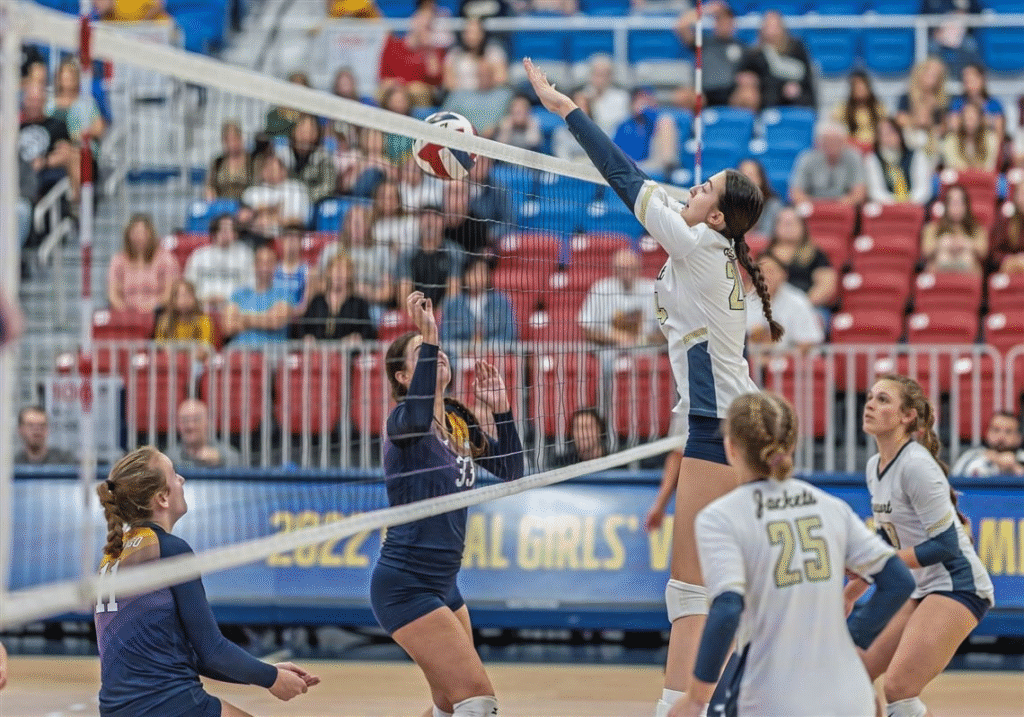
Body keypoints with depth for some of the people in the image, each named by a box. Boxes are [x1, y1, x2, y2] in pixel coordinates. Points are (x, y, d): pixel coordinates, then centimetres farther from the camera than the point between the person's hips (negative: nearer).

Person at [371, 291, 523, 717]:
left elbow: (510, 470, 13)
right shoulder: (403, 422, -15)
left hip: (443, 583, 9)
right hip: (405, 584, -9)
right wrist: (428, 336, -42)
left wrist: (501, 410, 1)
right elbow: (419, 417, -40)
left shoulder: (458, 421, 9)